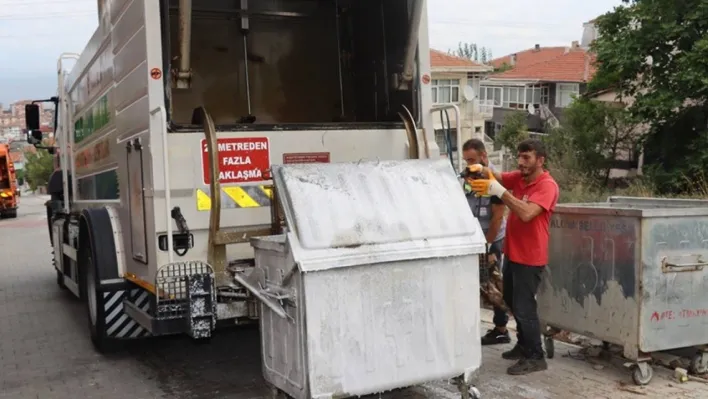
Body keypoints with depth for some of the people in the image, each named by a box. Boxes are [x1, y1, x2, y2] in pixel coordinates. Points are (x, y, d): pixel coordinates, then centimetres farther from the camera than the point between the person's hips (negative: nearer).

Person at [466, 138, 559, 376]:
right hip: (513, 253, 9)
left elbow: (526, 214, -30)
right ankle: (523, 345, 35)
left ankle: (535, 357, 7)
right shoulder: (519, 177, 7)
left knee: (524, 307, -5)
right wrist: (481, 170, -23)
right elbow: (497, 177, -1)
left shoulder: (547, 186, -18)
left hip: (530, 258, -9)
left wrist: (499, 191, -34)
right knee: (512, 302, 20)